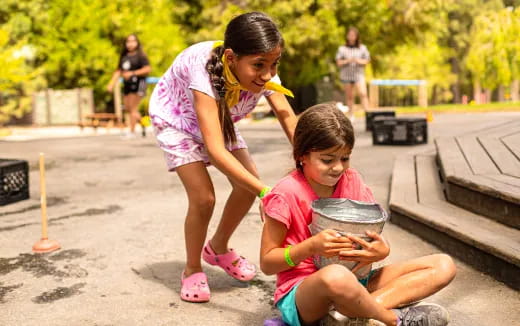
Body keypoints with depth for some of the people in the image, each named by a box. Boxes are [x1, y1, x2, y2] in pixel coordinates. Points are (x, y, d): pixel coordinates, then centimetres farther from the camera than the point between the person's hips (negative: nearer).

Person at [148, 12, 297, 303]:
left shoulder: (263, 72, -26)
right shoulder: (203, 69, -43)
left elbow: (288, 116, -31)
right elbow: (215, 149, -49)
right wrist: (266, 192, -56)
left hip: (220, 118, 5)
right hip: (177, 119, -5)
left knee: (248, 185, -5)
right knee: (203, 197, -17)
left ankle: (218, 248, 22)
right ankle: (192, 270, 9)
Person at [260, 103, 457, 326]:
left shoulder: (352, 181, 5)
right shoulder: (287, 194, -11)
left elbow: (373, 235, 8)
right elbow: (266, 263, -7)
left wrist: (380, 251, -18)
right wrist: (311, 246, -23)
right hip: (301, 292, -6)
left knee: (443, 265, -7)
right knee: (336, 276, -44)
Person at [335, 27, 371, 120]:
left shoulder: (362, 48, 7)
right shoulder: (342, 49, 6)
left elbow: (366, 61, 5)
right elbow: (338, 62, 3)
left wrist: (358, 61, -14)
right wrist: (347, 61, -15)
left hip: (358, 74, -1)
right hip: (346, 75, 1)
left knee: (363, 94, -16)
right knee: (349, 96, 6)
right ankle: (351, 115, 17)